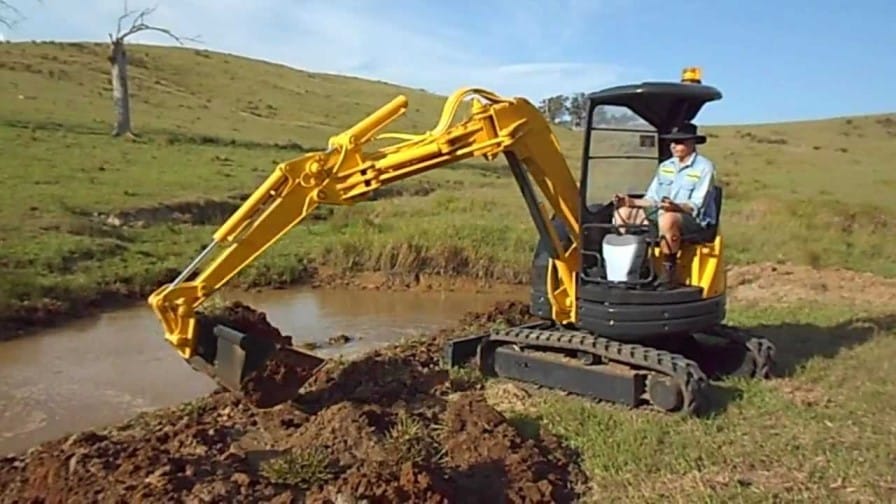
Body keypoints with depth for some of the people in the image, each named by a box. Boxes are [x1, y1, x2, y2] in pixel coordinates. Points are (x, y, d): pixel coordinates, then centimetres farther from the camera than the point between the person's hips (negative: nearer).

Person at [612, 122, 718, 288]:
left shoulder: (704, 167, -6)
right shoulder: (665, 166, 15)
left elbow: (696, 206, -16)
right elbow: (652, 199, 13)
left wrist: (675, 206, -36)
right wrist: (631, 201, -6)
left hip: (695, 219, -7)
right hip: (660, 213, 7)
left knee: (667, 219, -41)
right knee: (623, 212, -9)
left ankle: (669, 274, -29)